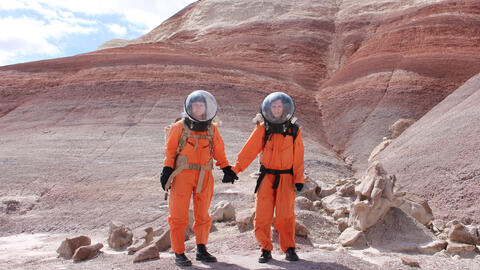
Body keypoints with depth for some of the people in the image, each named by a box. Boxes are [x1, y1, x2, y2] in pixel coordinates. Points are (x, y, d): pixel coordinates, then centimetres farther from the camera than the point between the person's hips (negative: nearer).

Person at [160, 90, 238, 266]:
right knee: (179, 215, -1)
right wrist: (167, 170, -7)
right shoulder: (179, 127, -1)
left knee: (203, 215, 11)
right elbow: (170, 150, 2)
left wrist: (226, 168, 9)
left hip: (204, 177, 3)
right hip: (182, 175, -3)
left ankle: (201, 250, 23)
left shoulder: (212, 129, 8)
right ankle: (179, 254, 8)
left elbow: (218, 151, 16)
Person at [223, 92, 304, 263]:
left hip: (286, 177, 0)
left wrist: (299, 179, -1)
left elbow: (298, 157, 5)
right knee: (262, 215, -2)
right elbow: (249, 151, -1)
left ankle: (289, 249, 9)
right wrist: (234, 170, -7)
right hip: (266, 176, 1)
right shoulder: (262, 129, 1)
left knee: (285, 214, -7)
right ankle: (266, 249, 12)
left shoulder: (294, 130, 3)